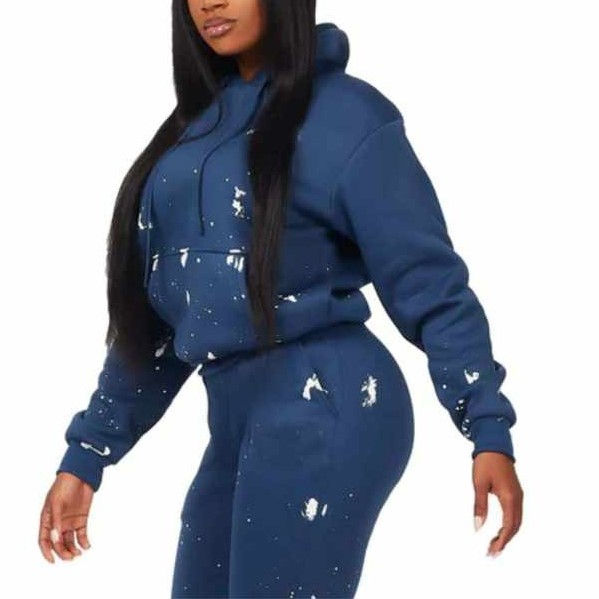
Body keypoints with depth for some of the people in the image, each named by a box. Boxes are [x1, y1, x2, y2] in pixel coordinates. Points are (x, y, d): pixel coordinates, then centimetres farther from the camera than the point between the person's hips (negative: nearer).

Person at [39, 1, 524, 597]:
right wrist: (85, 453, 15)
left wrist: (488, 428, -13)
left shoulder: (343, 113, -5)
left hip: (323, 405, -7)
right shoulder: (197, 125, 15)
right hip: (234, 416, 7)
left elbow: (428, 282, -8)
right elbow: (158, 308, 17)